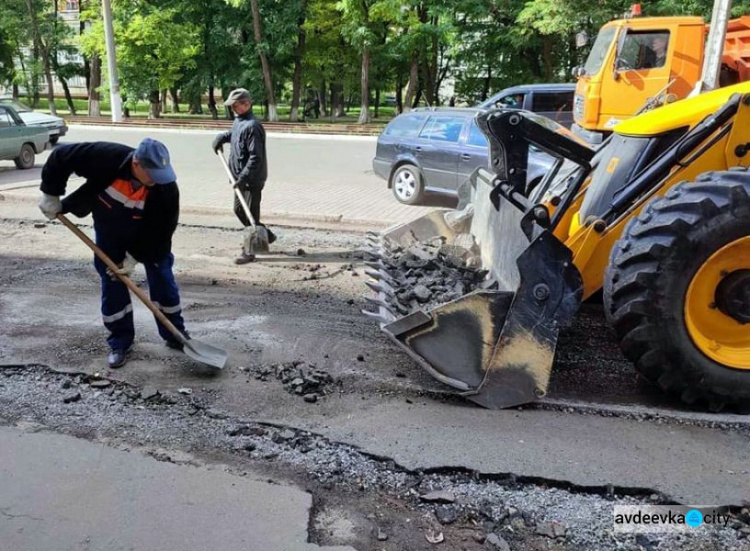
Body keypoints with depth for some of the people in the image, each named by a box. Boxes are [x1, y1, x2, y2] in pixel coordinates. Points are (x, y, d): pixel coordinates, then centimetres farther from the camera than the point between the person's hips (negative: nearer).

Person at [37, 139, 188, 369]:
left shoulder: (166, 187, -35)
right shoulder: (105, 157, -36)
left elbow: (163, 228, -25)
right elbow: (60, 157, -22)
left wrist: (135, 256, -23)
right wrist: (51, 195, -17)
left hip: (148, 233, 0)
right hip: (109, 231, 1)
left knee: (163, 279, 2)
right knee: (112, 284, 2)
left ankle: (175, 335, 17)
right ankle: (120, 341, 15)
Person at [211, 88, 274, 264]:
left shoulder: (252, 126, -20)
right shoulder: (238, 122, 10)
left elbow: (256, 157, -24)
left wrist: (244, 177, -28)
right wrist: (221, 137, 15)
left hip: (252, 179, -10)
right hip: (241, 178, 10)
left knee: (250, 214, -2)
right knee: (239, 210, 18)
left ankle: (249, 251, 7)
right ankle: (266, 236, 31)